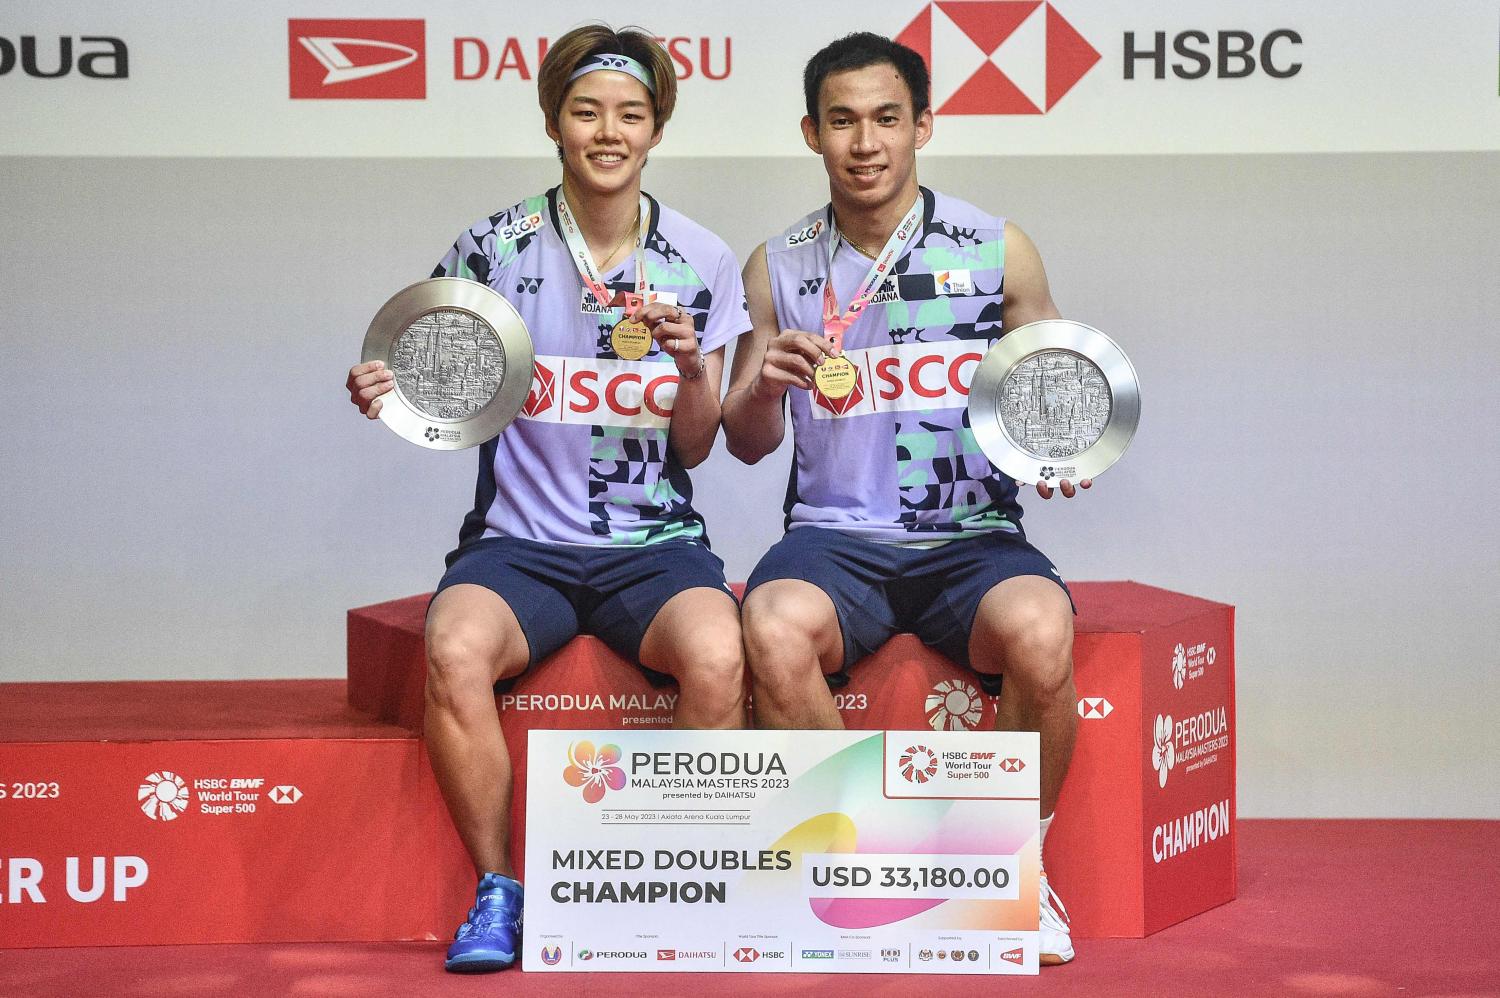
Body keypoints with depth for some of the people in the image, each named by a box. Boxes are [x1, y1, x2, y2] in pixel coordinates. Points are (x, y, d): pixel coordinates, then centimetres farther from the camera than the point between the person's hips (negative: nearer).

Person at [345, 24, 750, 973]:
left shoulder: (703, 262, 5)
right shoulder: (492, 249, 3)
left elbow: (694, 448, 7)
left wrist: (692, 368, -13)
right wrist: (389, 394, -13)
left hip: (655, 544, 0)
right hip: (519, 543, 0)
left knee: (717, 655, -32)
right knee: (454, 652, -33)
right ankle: (497, 891, -11)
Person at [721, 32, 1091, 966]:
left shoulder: (999, 250, 7)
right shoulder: (778, 267, 10)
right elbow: (747, 444, 11)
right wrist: (765, 382, -12)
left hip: (973, 534, 0)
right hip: (835, 536, 1)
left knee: (1039, 633, -34)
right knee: (775, 628, -34)